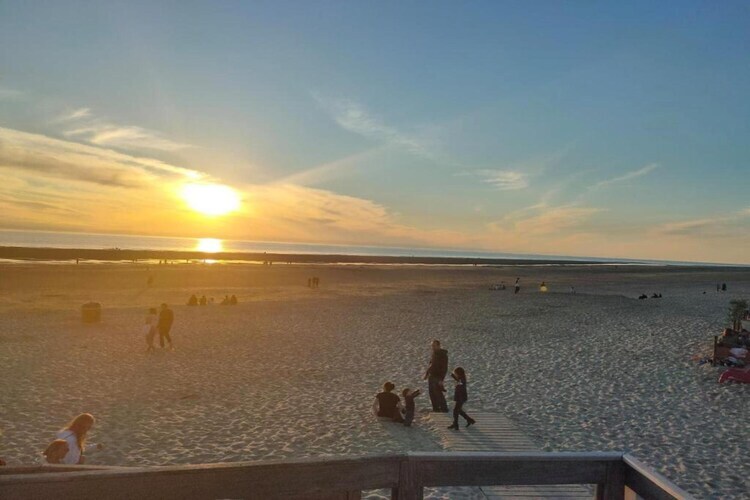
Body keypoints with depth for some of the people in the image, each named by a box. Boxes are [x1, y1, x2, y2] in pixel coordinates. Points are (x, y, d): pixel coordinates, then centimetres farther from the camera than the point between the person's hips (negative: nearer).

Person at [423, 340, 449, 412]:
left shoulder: (443, 355, -15)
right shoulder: (434, 353, 10)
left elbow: (444, 368, -17)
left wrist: (441, 379, -21)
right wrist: (427, 373, 20)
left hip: (437, 377, -8)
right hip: (431, 376, 8)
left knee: (438, 393, -6)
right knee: (431, 393, 11)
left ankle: (444, 408, 5)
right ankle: (436, 408, 21)